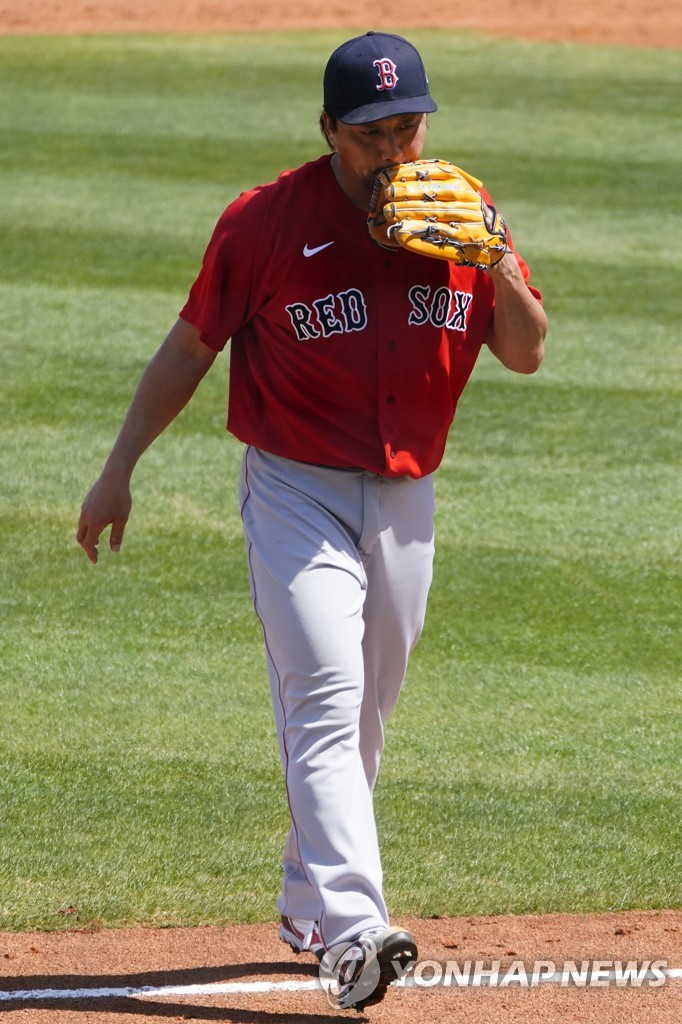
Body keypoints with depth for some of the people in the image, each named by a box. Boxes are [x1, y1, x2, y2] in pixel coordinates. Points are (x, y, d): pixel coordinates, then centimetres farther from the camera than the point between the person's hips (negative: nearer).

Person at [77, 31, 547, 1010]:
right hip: (296, 494, -5)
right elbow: (191, 345, 0)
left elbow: (527, 352, 5)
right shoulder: (266, 220, -8)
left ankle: (309, 906, 31)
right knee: (325, 699, -17)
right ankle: (352, 927, -28)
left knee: (366, 712, 13)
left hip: (406, 502, 5)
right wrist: (120, 469, -2)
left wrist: (497, 264, -15)